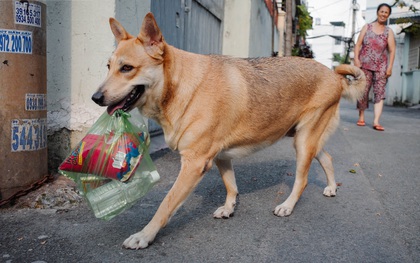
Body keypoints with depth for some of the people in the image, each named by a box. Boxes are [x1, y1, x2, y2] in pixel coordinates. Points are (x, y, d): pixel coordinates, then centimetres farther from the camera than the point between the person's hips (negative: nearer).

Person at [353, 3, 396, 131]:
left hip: (381, 66, 0)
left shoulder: (389, 31, 9)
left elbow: (392, 50, 4)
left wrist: (390, 67, -5)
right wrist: (356, 59, -8)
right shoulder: (367, 27, 9)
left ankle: (376, 121, -14)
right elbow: (358, 44, 5)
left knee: (380, 92, -9)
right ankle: (361, 117, 15)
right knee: (362, 91, -1)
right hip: (365, 64, 0)